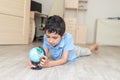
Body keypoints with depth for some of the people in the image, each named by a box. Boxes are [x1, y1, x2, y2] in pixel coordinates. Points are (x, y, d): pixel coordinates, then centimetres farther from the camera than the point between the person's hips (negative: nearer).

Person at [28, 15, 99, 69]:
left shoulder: (68, 38, -48)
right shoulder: (46, 37, -39)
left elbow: (64, 60, -46)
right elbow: (44, 54, -36)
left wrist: (49, 63, -64)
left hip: (73, 51, -2)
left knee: (88, 50, 29)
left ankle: (95, 45, 59)